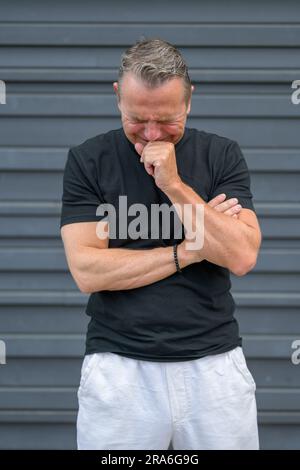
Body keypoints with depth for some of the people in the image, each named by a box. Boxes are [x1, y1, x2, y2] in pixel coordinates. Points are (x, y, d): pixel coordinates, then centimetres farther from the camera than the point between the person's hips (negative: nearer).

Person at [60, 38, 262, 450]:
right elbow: (87, 271, -10)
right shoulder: (88, 161, -1)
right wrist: (188, 251, -9)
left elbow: (242, 257, -10)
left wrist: (174, 184, -16)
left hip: (214, 364, 1)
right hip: (118, 365, -1)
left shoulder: (222, 155, 1)